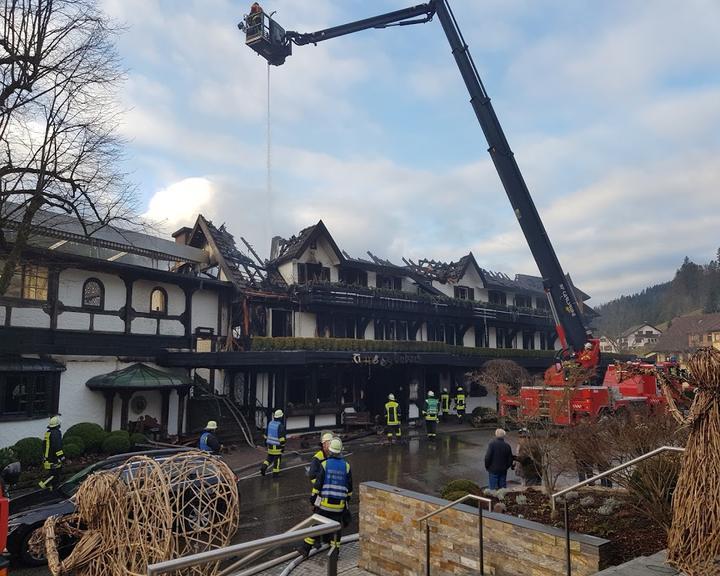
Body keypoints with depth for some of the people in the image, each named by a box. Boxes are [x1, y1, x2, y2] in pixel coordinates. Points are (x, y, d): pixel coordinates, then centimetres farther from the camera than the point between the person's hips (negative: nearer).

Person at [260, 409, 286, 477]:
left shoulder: (270, 423, 1)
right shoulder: (280, 426, -20)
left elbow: (266, 434, 10)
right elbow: (282, 437, -21)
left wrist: (266, 441, 23)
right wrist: (283, 446, -13)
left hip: (270, 444, 6)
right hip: (277, 445, -6)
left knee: (270, 457, 19)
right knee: (277, 459, 7)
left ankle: (263, 467, 1)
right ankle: (275, 473, 12)